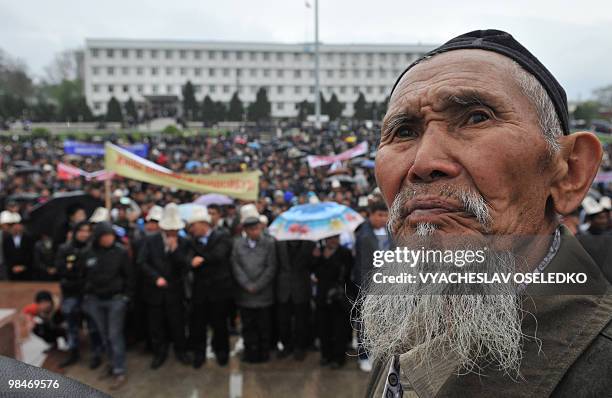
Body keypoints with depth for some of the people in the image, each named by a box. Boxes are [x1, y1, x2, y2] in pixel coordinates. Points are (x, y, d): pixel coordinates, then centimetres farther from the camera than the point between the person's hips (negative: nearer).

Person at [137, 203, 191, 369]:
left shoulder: (182, 243, -2)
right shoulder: (150, 241, -3)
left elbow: (184, 267, -11)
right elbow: (142, 262, -8)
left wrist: (175, 249, -22)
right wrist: (156, 277, -17)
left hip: (174, 291, 0)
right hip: (154, 290, 1)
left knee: (177, 323, 8)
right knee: (156, 324, 11)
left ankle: (180, 351, 27)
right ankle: (159, 353, 28)